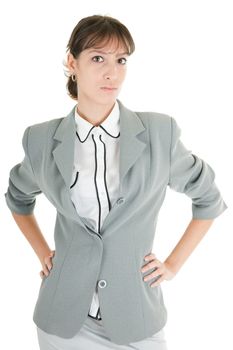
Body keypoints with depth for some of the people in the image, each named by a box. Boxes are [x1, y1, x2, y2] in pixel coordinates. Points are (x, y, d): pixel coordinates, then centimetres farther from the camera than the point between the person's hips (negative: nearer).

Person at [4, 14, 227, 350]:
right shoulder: (43, 139, -4)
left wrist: (173, 265, 2)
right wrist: (43, 254, 8)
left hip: (135, 315, -1)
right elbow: (18, 197, 16)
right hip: (64, 316, 1)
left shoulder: (160, 132, -9)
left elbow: (209, 199, 5)